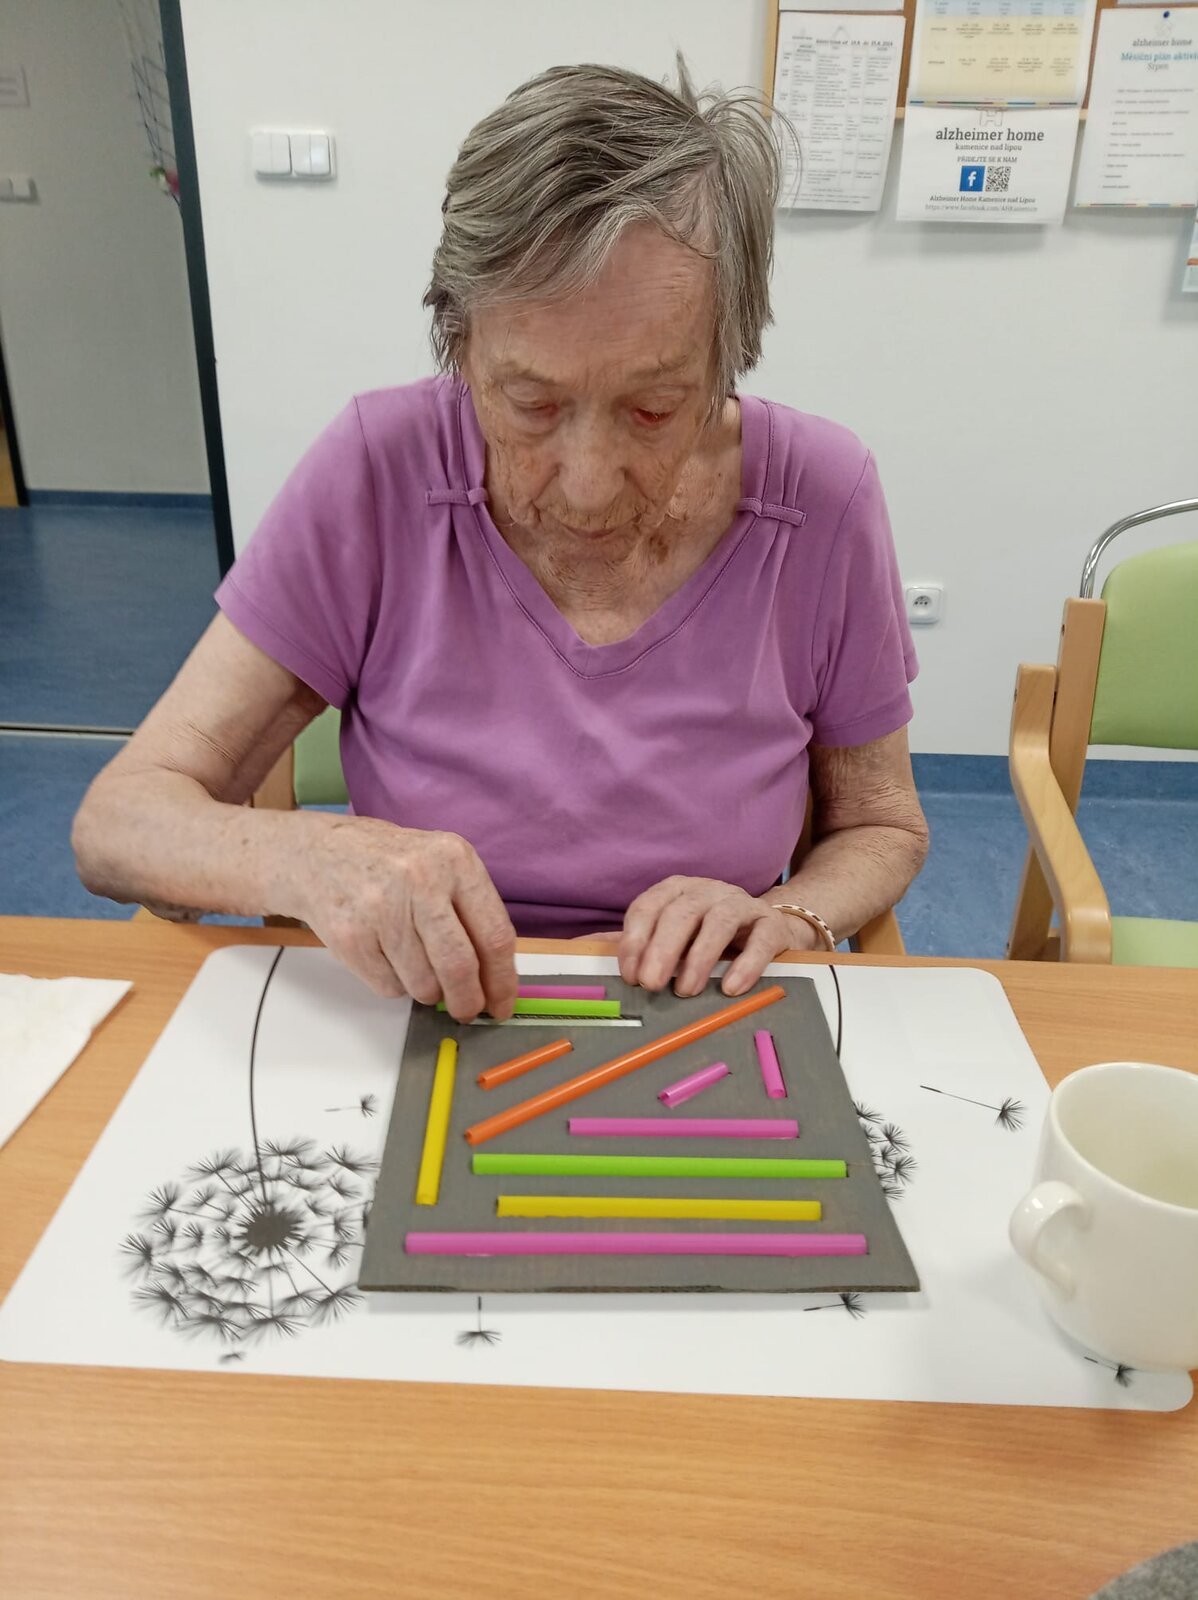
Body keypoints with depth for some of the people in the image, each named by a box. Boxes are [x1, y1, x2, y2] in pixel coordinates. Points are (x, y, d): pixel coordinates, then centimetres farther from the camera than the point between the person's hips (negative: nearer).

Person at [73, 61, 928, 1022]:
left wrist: (785, 918, -16)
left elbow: (883, 828, 3)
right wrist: (305, 857, -30)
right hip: (413, 1038, 0)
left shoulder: (820, 500, -11)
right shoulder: (378, 473, -13)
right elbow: (115, 824, -12)